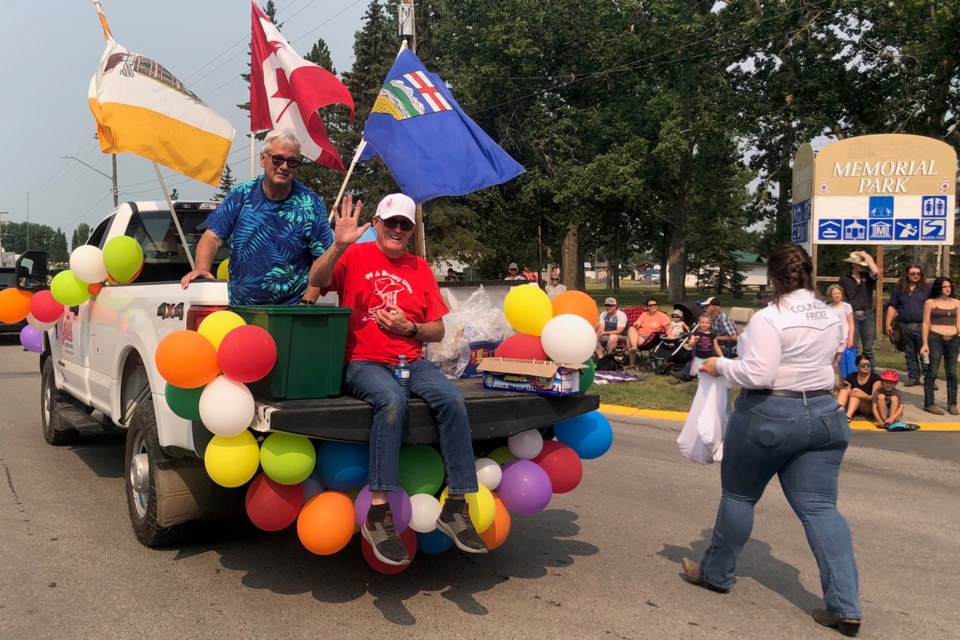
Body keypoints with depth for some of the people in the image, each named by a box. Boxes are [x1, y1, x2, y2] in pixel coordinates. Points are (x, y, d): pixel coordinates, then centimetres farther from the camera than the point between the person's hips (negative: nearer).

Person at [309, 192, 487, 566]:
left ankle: (456, 507, -19)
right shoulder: (355, 256, 7)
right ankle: (378, 514, -33)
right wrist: (338, 247, -26)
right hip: (363, 363, -4)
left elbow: (438, 330, 17)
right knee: (392, 400, -36)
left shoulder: (420, 269, 17)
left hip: (412, 362, 4)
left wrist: (410, 328, -3)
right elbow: (317, 280, -12)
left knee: (452, 400, -26)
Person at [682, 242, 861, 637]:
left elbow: (757, 375, -21)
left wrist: (720, 366, -7)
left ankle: (716, 573, 29)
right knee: (820, 508, 5)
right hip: (823, 414, 6)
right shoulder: (830, 317, 8)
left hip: (769, 415, -6)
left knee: (738, 495, 13)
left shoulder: (769, 318, -16)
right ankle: (845, 606, 0)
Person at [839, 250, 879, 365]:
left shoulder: (867, 277, 9)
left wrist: (866, 256, -3)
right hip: (852, 315, -2)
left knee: (868, 348, 7)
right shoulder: (844, 279, 3)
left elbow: (875, 272, -14)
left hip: (867, 315, 3)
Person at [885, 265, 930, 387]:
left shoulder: (927, 288, 4)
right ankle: (913, 377, 17)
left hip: (922, 326, -3)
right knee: (910, 354, 9)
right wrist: (888, 324, 3)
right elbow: (892, 307, 10)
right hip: (905, 326, 3)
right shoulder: (899, 289, 10)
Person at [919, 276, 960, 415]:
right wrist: (925, 343, -6)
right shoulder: (930, 303, 1)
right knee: (932, 372, -3)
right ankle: (929, 404, 3)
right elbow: (926, 324, 0)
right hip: (935, 339, -4)